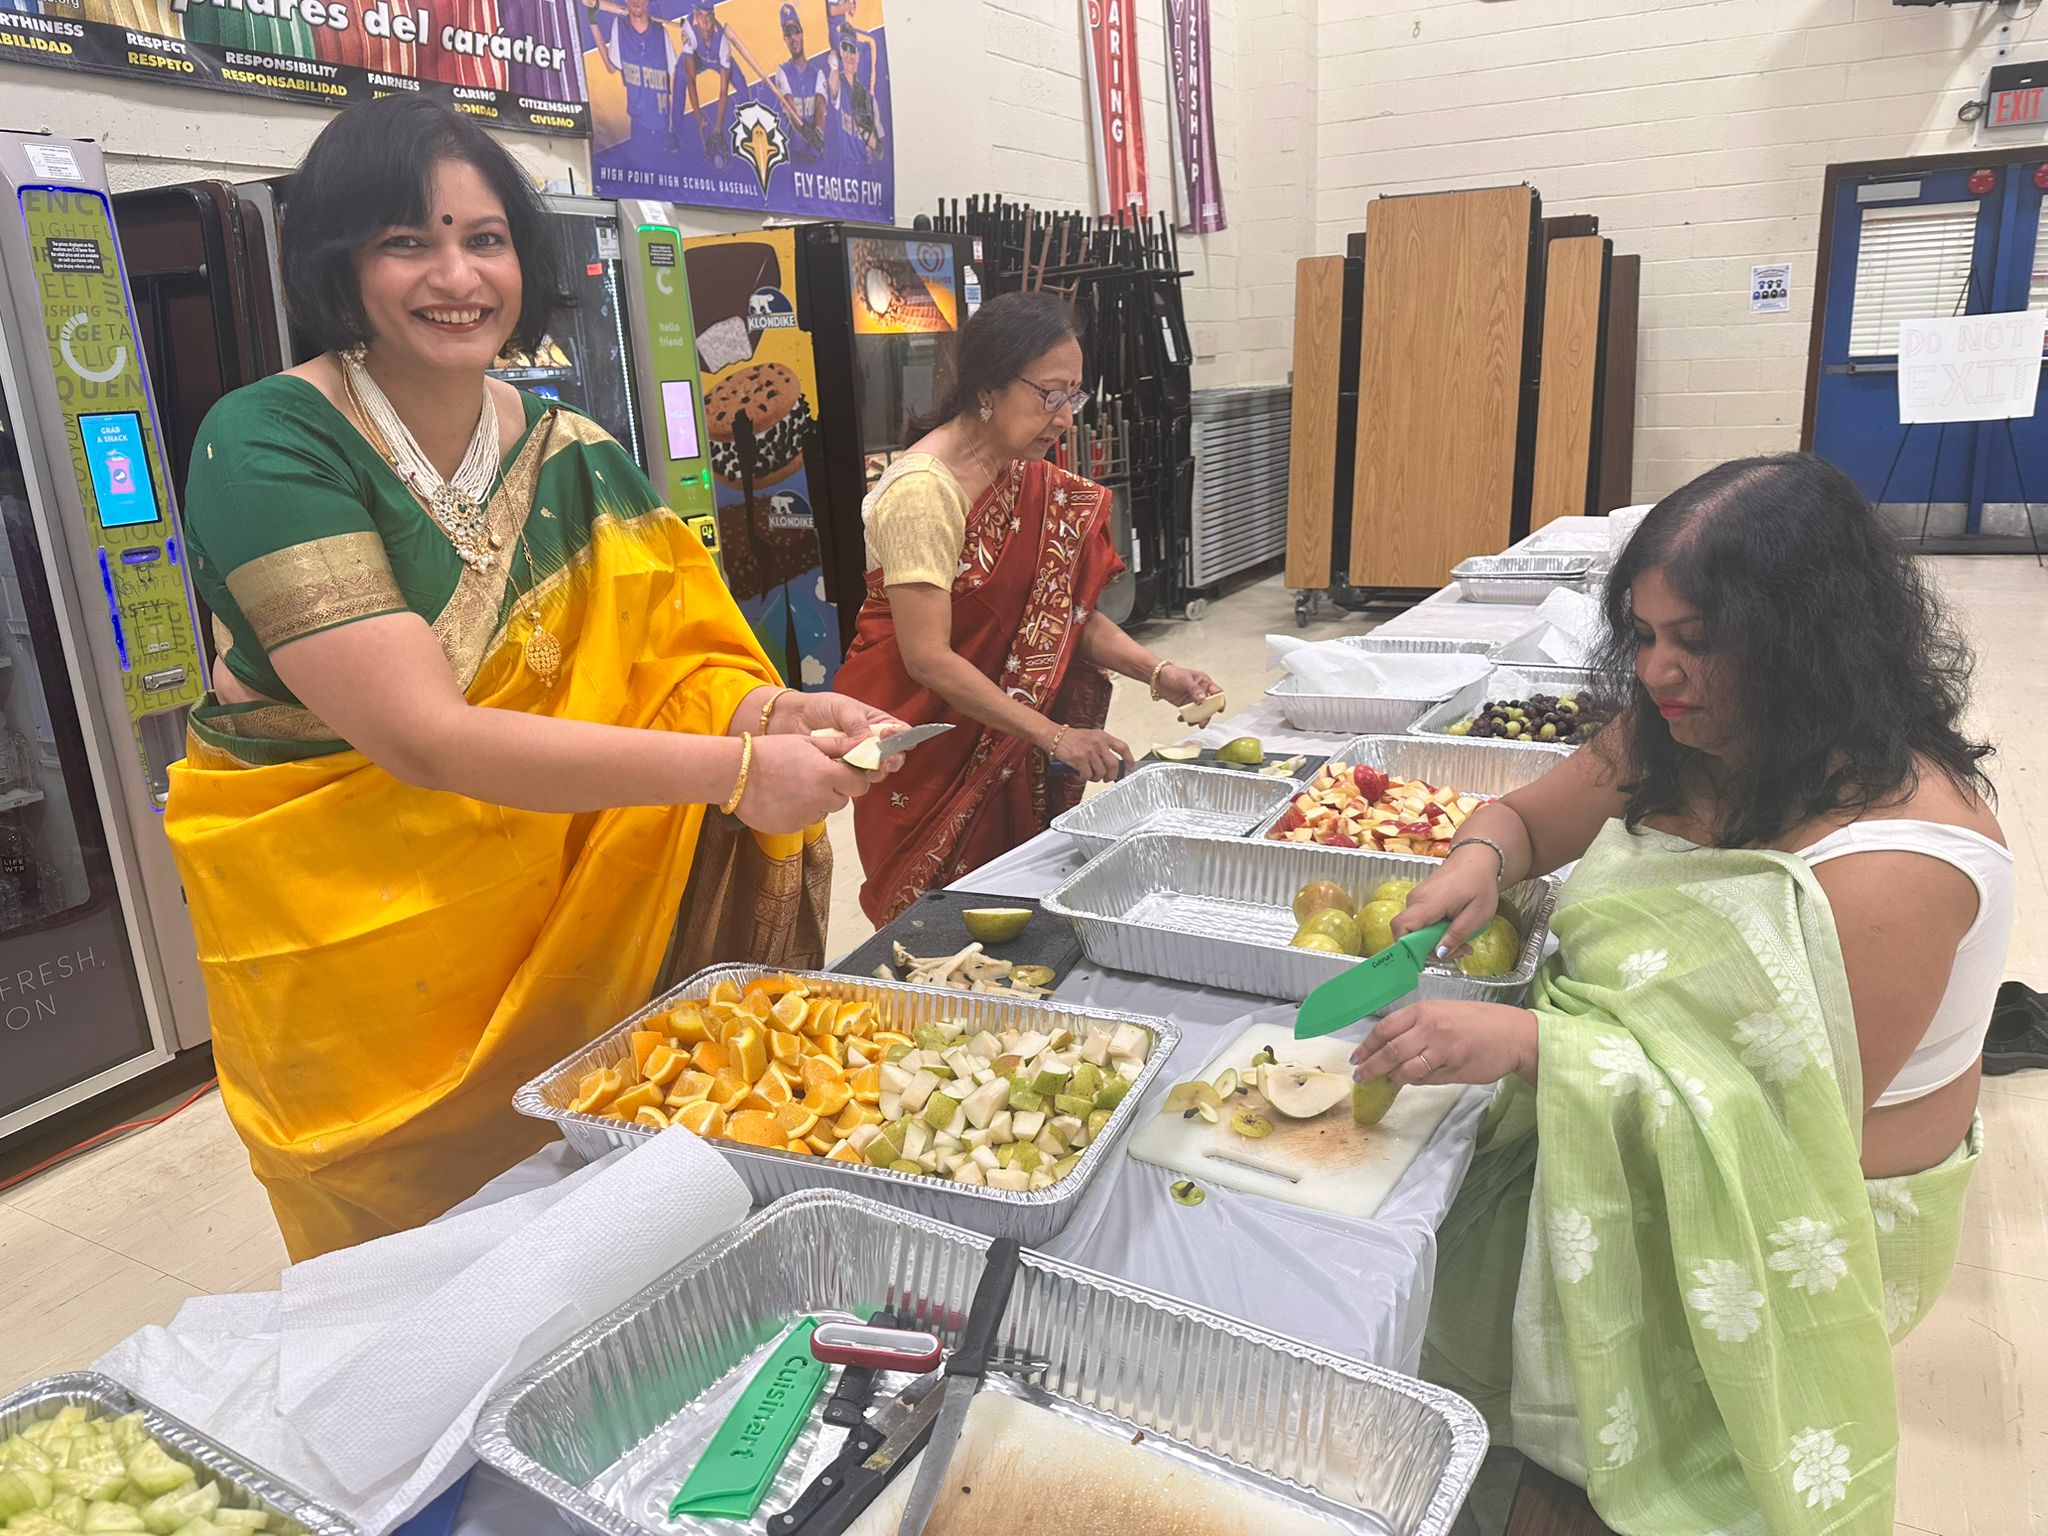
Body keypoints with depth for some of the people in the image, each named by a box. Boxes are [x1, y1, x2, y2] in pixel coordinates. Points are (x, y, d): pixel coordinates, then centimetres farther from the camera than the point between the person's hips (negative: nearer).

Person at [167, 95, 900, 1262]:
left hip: (567, 936, 4)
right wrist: (733, 766, -32)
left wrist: (771, 712, -28)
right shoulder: (268, 446, -18)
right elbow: (422, 736, -27)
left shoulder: (574, 460, -1)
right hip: (352, 957, -4)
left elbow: (665, 664, -5)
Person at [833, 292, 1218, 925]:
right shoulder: (921, 491, -21)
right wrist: (1053, 735, -24)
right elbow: (928, 658, -24)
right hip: (922, 744, -7)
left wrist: (1155, 671, -12)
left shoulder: (1037, 485, 3)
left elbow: (1069, 612, 4)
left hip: (1002, 751, 7)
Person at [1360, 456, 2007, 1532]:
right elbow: (1525, 816, 11)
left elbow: (1779, 1119, -26)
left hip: (1788, 1230, -6)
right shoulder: (1675, 741, -3)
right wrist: (1479, 861, -12)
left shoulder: (1898, 857, -25)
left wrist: (1527, 1043, -32)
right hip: (1634, 1150, 7)